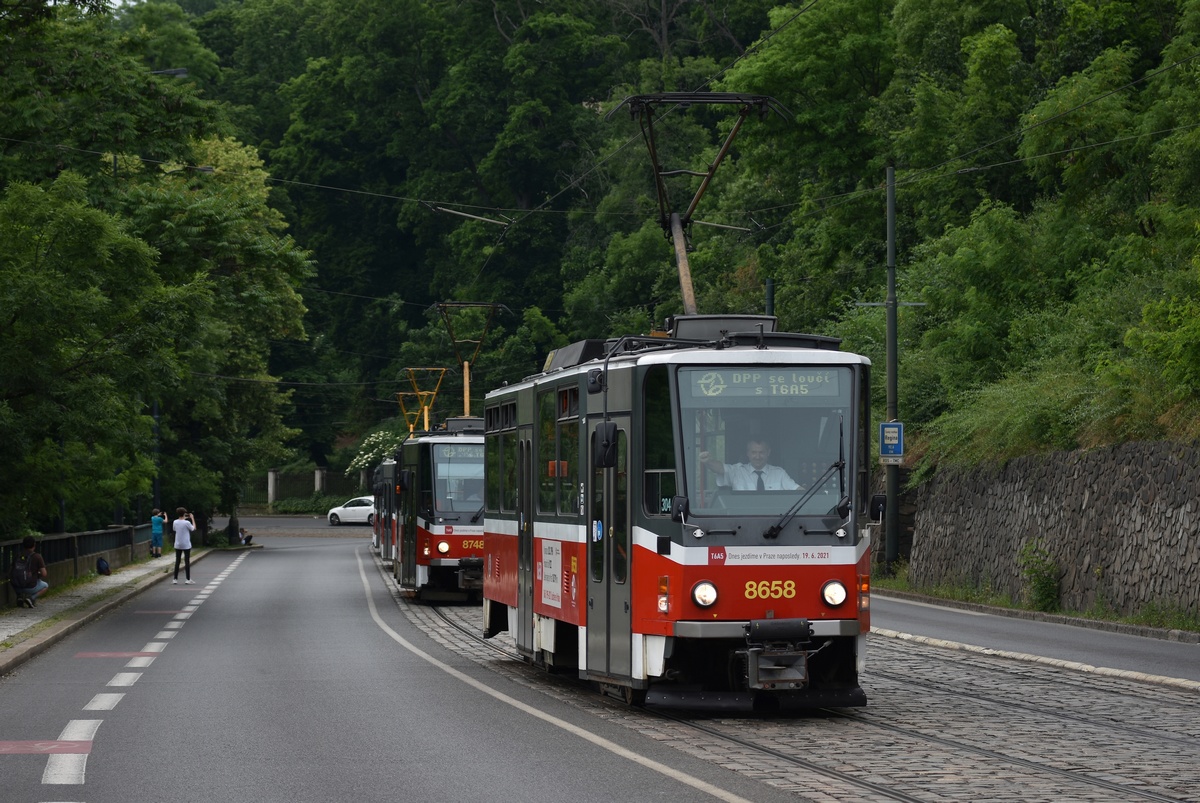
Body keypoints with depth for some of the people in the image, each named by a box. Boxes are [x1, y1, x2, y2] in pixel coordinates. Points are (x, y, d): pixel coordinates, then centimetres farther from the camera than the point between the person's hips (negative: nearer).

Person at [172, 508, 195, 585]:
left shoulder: (175, 522, -3)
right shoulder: (187, 523, -16)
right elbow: (193, 528, -1)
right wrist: (192, 519, 7)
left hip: (177, 545, 4)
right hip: (186, 545, -4)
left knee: (177, 561, 10)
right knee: (187, 562, 3)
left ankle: (175, 579, 11)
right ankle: (187, 579, 2)